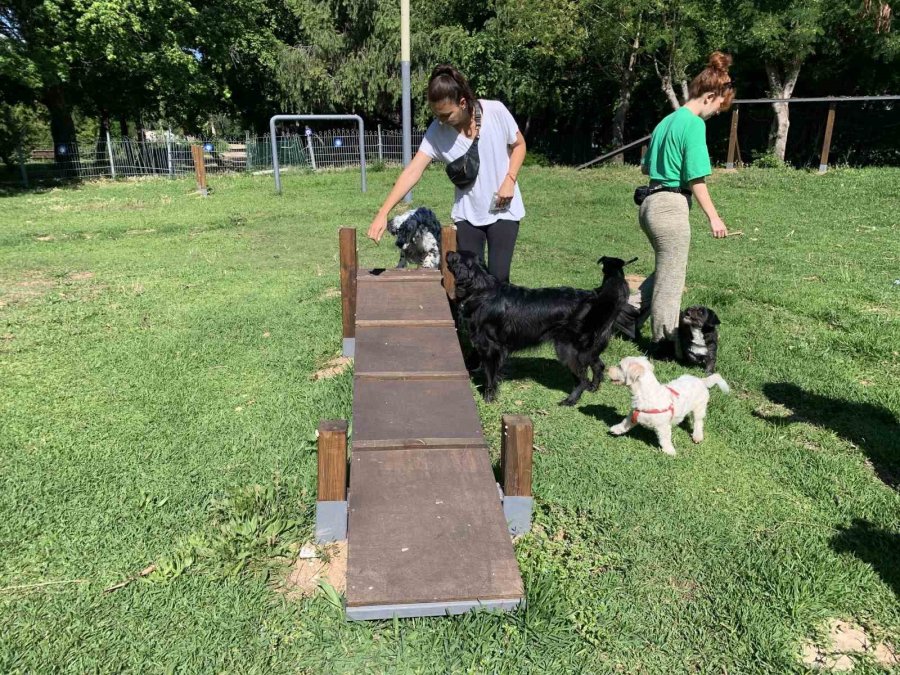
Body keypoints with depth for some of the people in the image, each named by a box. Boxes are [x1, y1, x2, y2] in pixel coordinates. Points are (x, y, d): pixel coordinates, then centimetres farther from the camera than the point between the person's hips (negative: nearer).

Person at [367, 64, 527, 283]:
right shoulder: (437, 132, -13)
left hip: (503, 210, -2)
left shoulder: (496, 111, -16)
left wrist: (510, 180, -14)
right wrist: (383, 213, -30)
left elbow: (519, 145, 1)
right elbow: (412, 172, -20)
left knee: (498, 277, -4)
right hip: (467, 213, 2)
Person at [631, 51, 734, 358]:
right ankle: (664, 343, 14)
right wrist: (713, 217, -9)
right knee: (671, 278, 3)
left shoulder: (668, 120, 14)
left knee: (666, 270, 24)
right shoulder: (694, 124, -12)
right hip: (672, 207, -9)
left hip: (652, 203, 9)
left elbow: (645, 167, 21)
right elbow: (696, 180, -15)